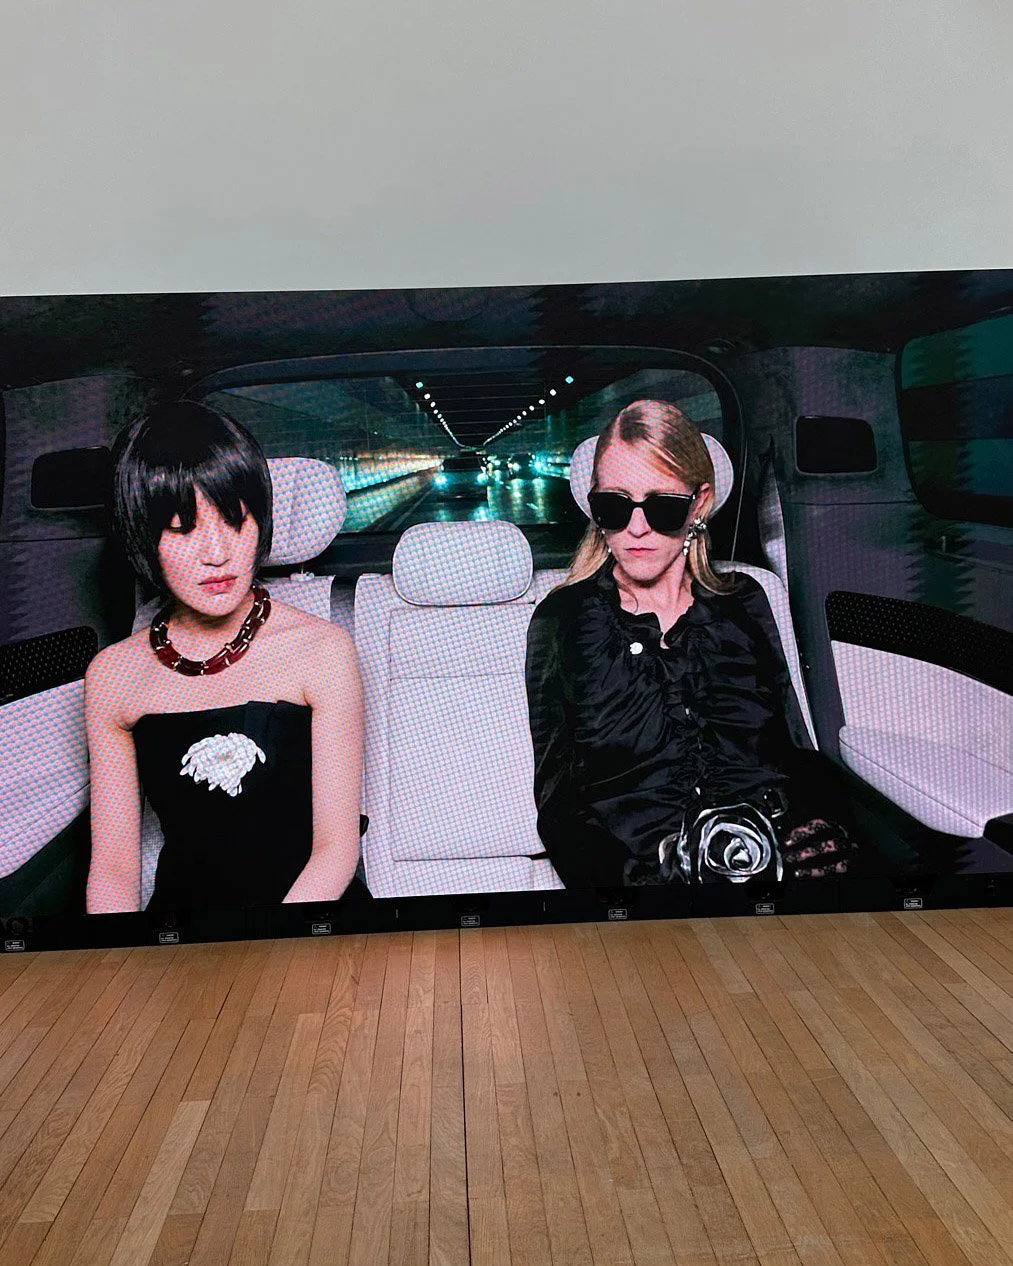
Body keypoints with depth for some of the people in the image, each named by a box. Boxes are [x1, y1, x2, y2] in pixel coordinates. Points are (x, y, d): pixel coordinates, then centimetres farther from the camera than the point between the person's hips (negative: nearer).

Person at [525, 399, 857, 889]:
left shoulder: (743, 601, 17)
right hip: (650, 868, -2)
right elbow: (558, 799, 4)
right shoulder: (562, 620, 8)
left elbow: (802, 756, 17)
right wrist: (629, 882, -16)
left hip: (781, 851, 3)